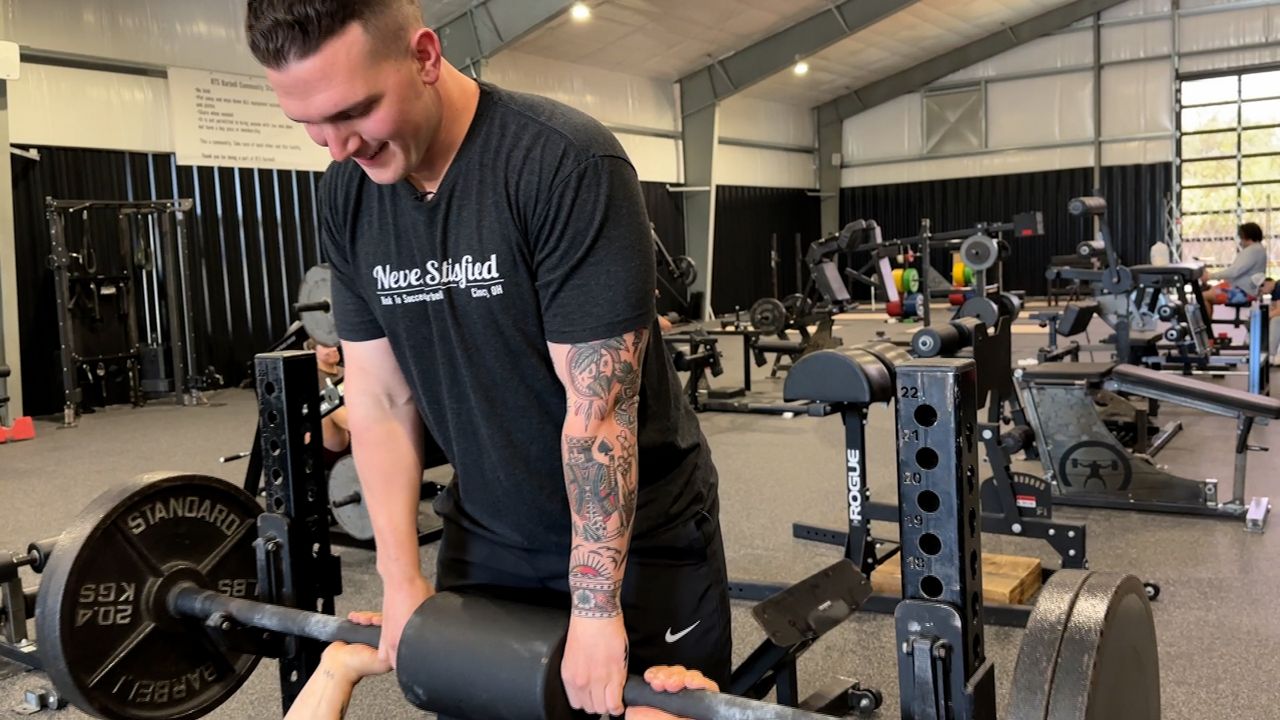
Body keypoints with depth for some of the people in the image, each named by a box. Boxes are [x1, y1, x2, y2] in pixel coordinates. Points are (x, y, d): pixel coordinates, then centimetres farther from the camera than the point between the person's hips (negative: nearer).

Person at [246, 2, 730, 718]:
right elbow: (378, 398, 0)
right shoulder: (348, 196, -5)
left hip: (641, 535, -5)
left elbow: (599, 404, -24)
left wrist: (596, 606, -19)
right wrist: (402, 578, -2)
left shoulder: (567, 165, -25)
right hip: (488, 537, 5)